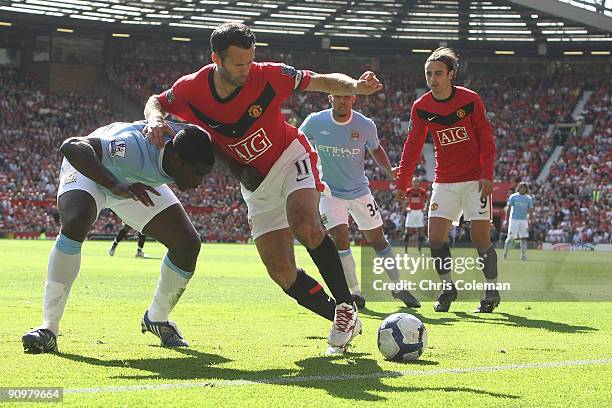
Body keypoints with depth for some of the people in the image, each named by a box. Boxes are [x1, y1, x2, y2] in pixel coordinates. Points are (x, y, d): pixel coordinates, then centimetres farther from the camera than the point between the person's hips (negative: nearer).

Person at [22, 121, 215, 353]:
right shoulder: (133, 147, -47)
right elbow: (72, 147, -57)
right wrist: (116, 186, -63)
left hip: (140, 181, 6)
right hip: (90, 169, -6)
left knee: (188, 244, -6)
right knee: (75, 224, -35)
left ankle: (157, 319, 19)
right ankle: (49, 328, -28)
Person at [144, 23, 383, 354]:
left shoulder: (268, 76, -20)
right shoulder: (191, 89, -15)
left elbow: (321, 81, -9)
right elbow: (156, 102, 5)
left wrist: (355, 86, -28)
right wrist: (155, 121, -18)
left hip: (290, 159, -3)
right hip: (256, 185, 4)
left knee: (304, 225, -35)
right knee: (282, 273, -8)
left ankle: (346, 307, -23)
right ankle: (342, 321, 7)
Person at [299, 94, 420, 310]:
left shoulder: (366, 125, -11)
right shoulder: (315, 122, -13)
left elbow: (375, 149, 9)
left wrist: (389, 169, -7)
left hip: (360, 192, 1)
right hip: (330, 192, -1)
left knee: (378, 239, 6)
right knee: (340, 239, -17)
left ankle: (398, 287, 22)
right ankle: (355, 293, -3)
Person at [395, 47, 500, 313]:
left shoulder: (470, 99, -8)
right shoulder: (421, 107, -1)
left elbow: (486, 139, -4)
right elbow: (413, 146, 5)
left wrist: (487, 175, -13)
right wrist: (402, 182, -1)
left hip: (475, 180, -3)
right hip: (444, 181, 3)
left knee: (480, 236, -9)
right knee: (435, 235, -6)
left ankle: (492, 290, 5)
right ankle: (447, 288, 11)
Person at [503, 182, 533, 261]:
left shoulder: (528, 198, 8)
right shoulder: (513, 196, 1)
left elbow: (530, 210, 9)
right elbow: (508, 208, 0)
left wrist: (529, 221, 2)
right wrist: (506, 219, -7)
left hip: (524, 220, 3)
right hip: (514, 219, -3)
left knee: (524, 238, 0)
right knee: (510, 238, -5)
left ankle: (523, 255, 3)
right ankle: (505, 253, 9)